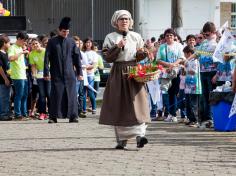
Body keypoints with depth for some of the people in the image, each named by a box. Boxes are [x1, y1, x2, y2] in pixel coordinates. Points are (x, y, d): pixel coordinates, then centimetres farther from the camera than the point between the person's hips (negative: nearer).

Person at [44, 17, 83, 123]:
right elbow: (47, 57, 1)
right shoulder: (52, 42, 3)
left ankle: (73, 116, 6)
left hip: (69, 74, 2)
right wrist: (46, 72, -4)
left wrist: (79, 72, 7)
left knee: (71, 94, 0)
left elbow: (77, 57, 10)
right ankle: (53, 117, 1)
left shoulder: (71, 42, 8)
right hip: (56, 74, -2)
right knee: (56, 95, -3)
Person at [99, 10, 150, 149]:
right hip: (118, 73, -1)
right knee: (119, 106, -1)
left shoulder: (136, 37, 11)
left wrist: (143, 53, -9)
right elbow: (107, 58, -3)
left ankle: (140, 135, -20)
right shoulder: (111, 37, 5)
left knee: (137, 104, -12)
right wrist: (117, 47, -16)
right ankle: (122, 140, 5)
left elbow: (140, 57, 13)